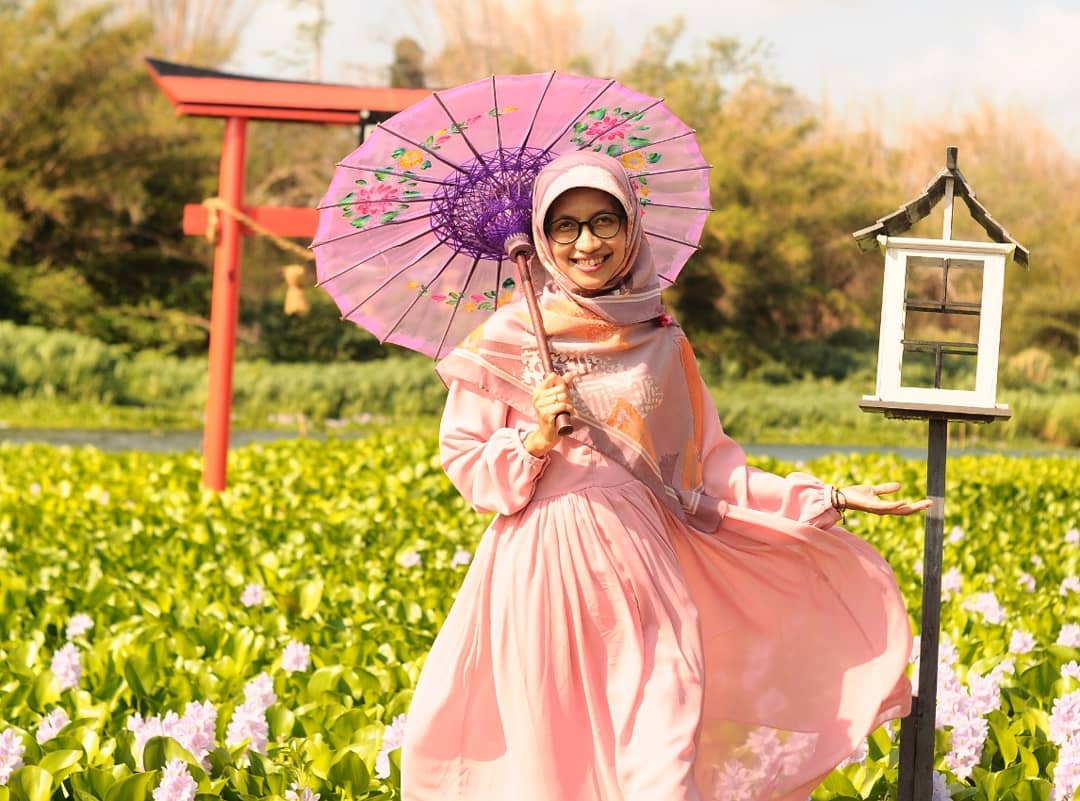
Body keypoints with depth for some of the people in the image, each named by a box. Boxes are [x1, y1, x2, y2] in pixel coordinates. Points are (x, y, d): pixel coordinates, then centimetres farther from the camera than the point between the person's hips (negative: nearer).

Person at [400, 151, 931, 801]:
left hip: (640, 566, 2)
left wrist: (831, 500, 6)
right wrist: (536, 440, -15)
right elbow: (466, 465, 3)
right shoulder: (509, 337, 2)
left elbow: (708, 472, 11)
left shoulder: (662, 343, 9)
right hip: (542, 570, -1)